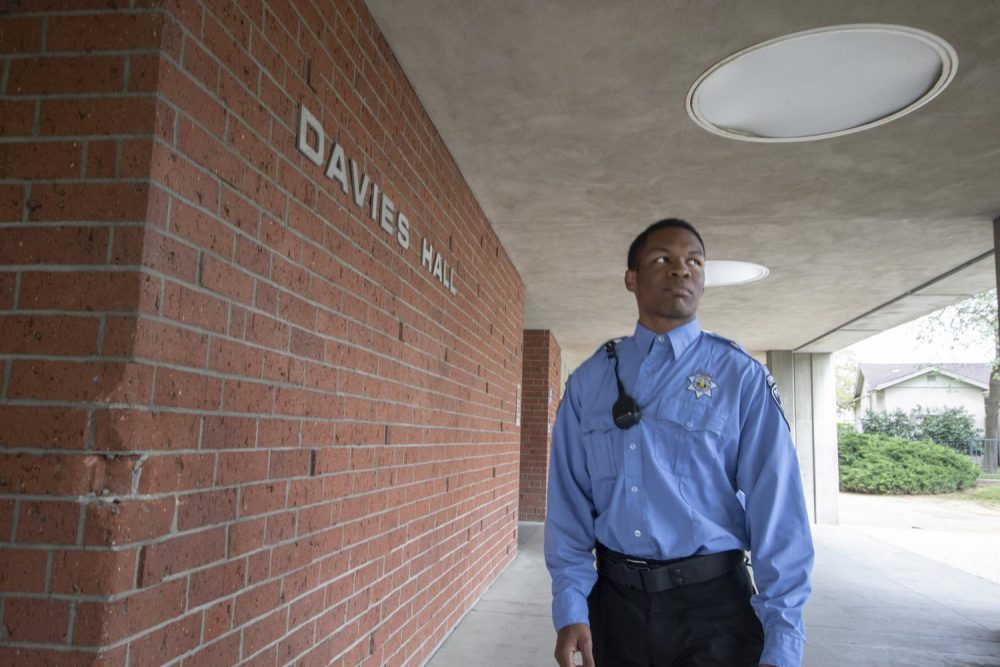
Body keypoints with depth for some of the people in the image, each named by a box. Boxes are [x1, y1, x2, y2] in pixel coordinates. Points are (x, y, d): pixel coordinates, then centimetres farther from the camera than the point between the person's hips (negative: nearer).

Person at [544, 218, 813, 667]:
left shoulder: (741, 377, -7)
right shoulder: (589, 381, 1)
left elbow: (776, 510, -9)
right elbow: (568, 500, 0)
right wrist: (571, 609, -6)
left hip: (712, 604, -2)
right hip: (614, 602, 2)